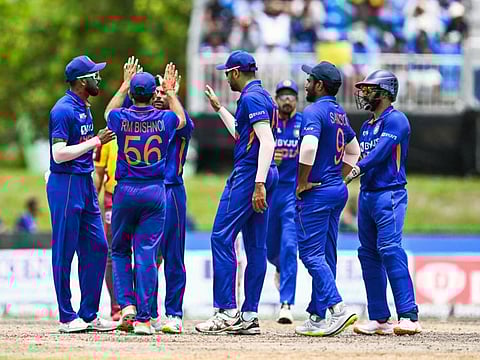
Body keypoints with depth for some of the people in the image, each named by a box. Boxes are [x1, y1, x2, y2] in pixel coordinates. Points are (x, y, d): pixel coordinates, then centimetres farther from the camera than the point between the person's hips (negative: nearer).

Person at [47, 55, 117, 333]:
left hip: (86, 184, 9)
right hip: (65, 185, -9)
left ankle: (89, 315, 14)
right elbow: (59, 154, -21)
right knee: (64, 252, -3)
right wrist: (95, 142, -18)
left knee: (96, 248, 8)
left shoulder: (84, 108, 14)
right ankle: (67, 318, 1)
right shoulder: (64, 110, -15)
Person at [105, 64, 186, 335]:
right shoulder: (164, 119, -4)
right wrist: (171, 91, 35)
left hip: (125, 191, 0)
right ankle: (143, 318, -5)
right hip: (155, 191, 0)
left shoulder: (121, 118, -4)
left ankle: (127, 304, -1)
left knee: (120, 250, 16)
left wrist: (125, 84, 33)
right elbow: (182, 119, 23)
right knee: (147, 254, -1)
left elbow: (109, 111, 23)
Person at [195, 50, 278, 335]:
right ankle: (249, 316, 8)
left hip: (248, 173, -10)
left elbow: (267, 141, -23)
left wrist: (259, 184, -29)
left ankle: (227, 311, -12)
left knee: (222, 237, -8)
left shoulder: (251, 98, -13)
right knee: (256, 245, 8)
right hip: (267, 175, 10)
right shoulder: (264, 96, 19)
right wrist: (219, 108, 43)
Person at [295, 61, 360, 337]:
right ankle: (317, 317, 15)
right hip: (338, 190, 9)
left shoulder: (314, 112, -15)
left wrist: (302, 183, -18)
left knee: (311, 253, -9)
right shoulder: (340, 114, 14)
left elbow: (308, 148, -30)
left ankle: (338, 308, -22)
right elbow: (354, 150, 26)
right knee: (326, 256, 11)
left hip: (316, 192, -9)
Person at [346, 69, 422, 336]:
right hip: (367, 194, 9)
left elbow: (381, 151, -19)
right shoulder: (367, 126, 21)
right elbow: (362, 157, 16)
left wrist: (358, 169, -29)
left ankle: (409, 317, -23)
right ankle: (379, 319, 10)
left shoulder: (395, 120, -7)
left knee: (390, 250, -19)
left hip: (389, 194, -9)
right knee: (368, 254, 7)